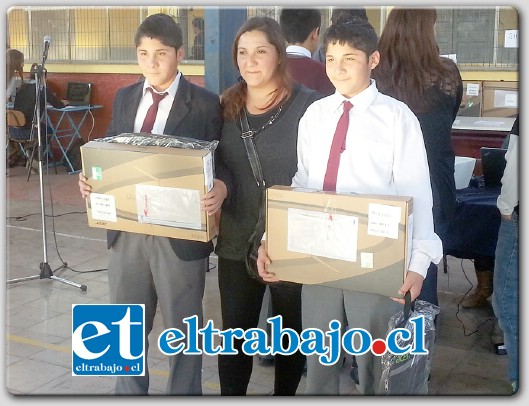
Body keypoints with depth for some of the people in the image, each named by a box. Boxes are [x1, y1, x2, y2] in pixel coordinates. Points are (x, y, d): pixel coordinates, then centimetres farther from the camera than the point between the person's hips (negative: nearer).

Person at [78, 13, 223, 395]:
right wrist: (92, 180, -7)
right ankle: (130, 392, 39)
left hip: (179, 234, -5)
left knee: (182, 330, 12)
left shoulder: (205, 103, -7)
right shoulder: (124, 98, 9)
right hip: (127, 230, 5)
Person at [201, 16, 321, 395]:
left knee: (291, 330, 15)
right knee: (235, 332, 9)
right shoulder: (227, 105, 6)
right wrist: (213, 193, -4)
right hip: (237, 239, 4)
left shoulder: (309, 104, -10)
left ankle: (285, 394, 35)